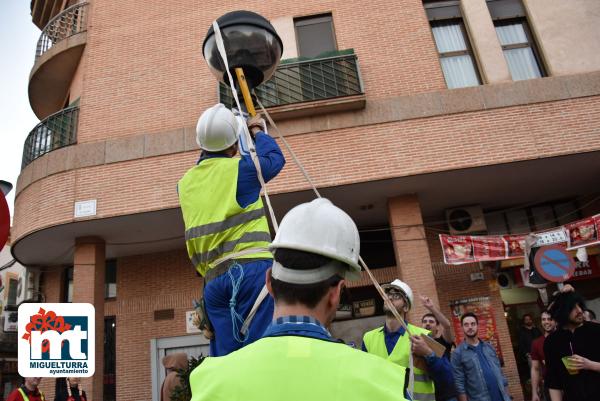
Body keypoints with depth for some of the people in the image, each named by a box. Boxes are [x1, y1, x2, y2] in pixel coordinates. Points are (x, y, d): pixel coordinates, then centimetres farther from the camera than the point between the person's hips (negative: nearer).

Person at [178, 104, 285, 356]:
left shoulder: (185, 183, 14)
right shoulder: (240, 167, -1)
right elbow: (275, 158, 17)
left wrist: (207, 150, 45)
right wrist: (257, 131, 34)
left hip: (212, 279, 6)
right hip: (252, 269, -5)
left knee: (224, 358, 7)